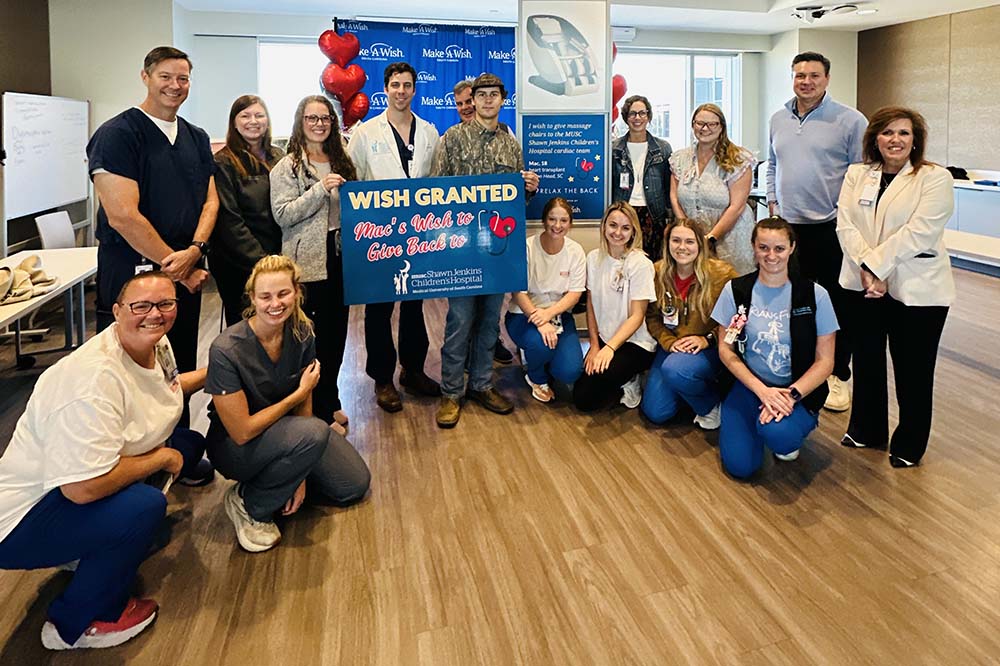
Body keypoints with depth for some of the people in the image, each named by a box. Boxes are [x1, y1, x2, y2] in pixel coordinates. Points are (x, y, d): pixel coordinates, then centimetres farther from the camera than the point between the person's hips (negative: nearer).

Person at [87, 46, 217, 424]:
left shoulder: (196, 138, 12)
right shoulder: (116, 135, -9)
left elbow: (210, 200, 8)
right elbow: (122, 215, -17)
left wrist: (194, 252, -11)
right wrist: (178, 268, -14)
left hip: (188, 275, 6)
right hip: (132, 275, -6)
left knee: (182, 374, 14)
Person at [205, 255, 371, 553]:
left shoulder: (302, 333, -13)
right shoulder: (226, 350, -30)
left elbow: (304, 406, -6)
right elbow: (242, 432, -26)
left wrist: (300, 475, -8)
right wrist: (299, 393, -21)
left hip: (284, 431, 6)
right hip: (234, 447, -6)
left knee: (355, 485, -1)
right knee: (313, 433, -34)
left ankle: (282, 471, 19)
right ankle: (248, 504, -11)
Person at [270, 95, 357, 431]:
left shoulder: (341, 161, 14)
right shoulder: (287, 167, -4)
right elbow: (282, 215, -14)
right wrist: (320, 189, -20)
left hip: (340, 256, 6)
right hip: (308, 262, -6)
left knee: (337, 329, 12)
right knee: (315, 334, 0)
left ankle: (331, 400, 27)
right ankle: (322, 410, 12)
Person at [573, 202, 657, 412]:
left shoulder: (640, 264, -13)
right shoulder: (594, 258, 1)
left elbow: (637, 316, -14)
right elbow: (591, 305, 6)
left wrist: (609, 348, -22)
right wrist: (595, 345, -2)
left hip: (635, 344, -5)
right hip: (603, 340, 5)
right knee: (581, 398, -8)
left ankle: (629, 385, 1)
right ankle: (625, 381, 17)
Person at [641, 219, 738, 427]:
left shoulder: (721, 274, -13)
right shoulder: (658, 273, -3)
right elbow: (652, 317, 4)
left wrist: (707, 339, -17)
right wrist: (669, 342, -11)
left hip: (709, 350, -4)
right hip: (671, 348, 4)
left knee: (674, 369, -36)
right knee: (655, 412, -6)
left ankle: (711, 403, -5)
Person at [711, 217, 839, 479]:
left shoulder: (814, 295, -6)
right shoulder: (736, 290, -3)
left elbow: (825, 361, -4)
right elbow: (726, 350, -1)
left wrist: (791, 395, -19)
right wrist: (762, 390, -14)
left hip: (797, 390, -1)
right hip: (748, 385, 2)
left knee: (776, 433, -34)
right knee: (739, 465, -15)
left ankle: (794, 427, 5)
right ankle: (759, 420, 18)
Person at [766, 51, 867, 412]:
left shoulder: (850, 120, -5)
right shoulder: (778, 119, 11)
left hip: (829, 229, -5)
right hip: (786, 226, 5)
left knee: (835, 303, 3)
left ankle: (838, 375, 16)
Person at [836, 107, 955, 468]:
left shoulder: (935, 178, -6)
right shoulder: (856, 174, 6)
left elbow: (918, 233, -17)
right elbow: (846, 225, -5)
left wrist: (875, 265, -19)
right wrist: (866, 269, -18)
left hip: (917, 289, -4)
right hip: (864, 285, 4)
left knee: (912, 370, 7)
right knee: (866, 360, 15)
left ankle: (909, 445, 24)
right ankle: (867, 430, 34)